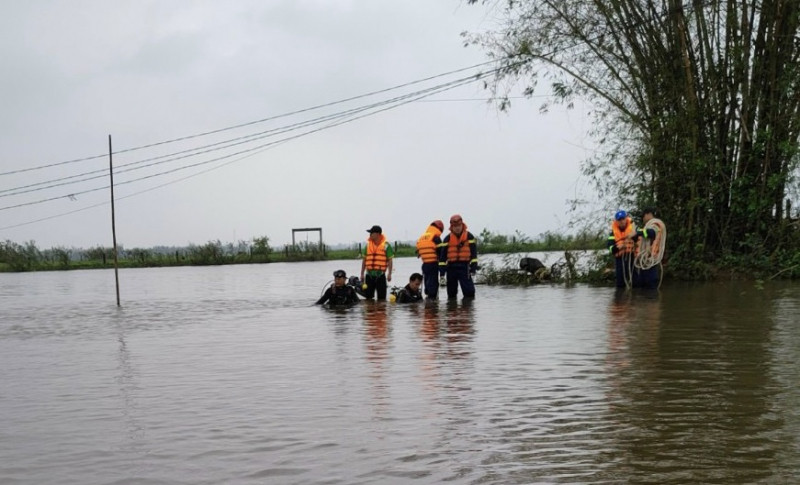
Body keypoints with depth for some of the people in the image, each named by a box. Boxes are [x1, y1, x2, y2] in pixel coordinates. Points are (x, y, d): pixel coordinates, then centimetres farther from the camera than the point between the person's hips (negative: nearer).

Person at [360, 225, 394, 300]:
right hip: (369, 275, 4)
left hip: (380, 275, -4)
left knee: (381, 298, 2)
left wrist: (389, 274, -10)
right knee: (368, 297, 6)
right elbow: (364, 260, 13)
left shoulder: (386, 245, -3)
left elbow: (390, 260, -3)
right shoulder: (368, 245, 9)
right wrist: (362, 274, 11)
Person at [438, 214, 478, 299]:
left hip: (464, 267, -2)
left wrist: (473, 267, -6)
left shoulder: (469, 236, 2)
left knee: (469, 291, -10)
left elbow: (474, 253, 1)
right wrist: (442, 270, -2)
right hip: (451, 268, 2)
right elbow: (442, 254, 4)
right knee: (451, 292, 12)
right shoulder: (447, 238, 5)